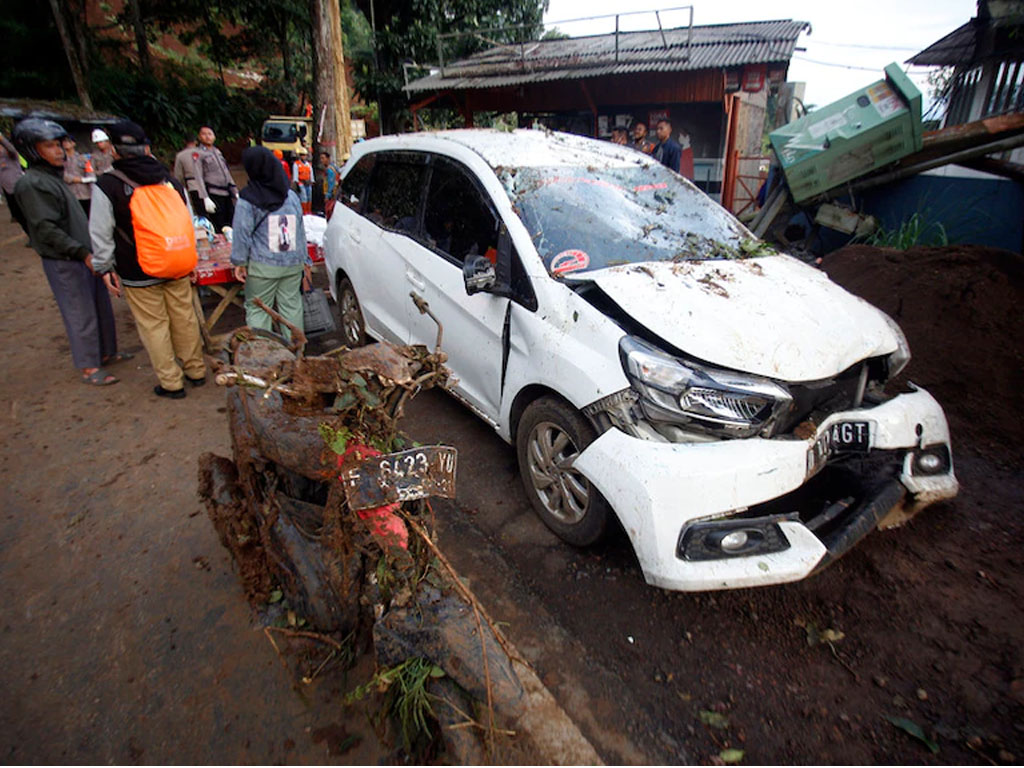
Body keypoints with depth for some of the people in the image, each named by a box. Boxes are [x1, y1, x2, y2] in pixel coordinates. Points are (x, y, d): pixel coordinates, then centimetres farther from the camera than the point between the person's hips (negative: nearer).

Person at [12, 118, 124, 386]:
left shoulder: (55, 178, 15)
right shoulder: (31, 184, -14)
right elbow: (47, 230, -20)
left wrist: (93, 249, 20)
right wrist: (83, 253, -23)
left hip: (85, 256, 9)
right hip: (64, 263, -9)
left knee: (102, 307, 15)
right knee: (81, 314, -3)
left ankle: (106, 352, 29)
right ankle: (89, 367, 6)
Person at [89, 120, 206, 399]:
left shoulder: (106, 186, -11)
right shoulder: (170, 180, 2)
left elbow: (101, 235, -7)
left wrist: (105, 269, 6)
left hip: (139, 273, -4)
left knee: (154, 326, 6)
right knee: (184, 318, 15)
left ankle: (171, 383, 15)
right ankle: (196, 371, 27)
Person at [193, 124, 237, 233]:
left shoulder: (218, 152, 19)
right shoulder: (198, 154, -1)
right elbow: (199, 178, -9)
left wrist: (235, 192, 17)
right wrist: (206, 198, -18)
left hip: (227, 194, 7)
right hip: (213, 195, -7)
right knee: (218, 228, -8)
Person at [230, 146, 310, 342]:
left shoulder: (247, 201, -8)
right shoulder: (291, 196, 6)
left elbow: (242, 233, -7)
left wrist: (240, 262, 1)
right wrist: (304, 260, 18)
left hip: (262, 266, -4)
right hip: (293, 263, 4)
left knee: (257, 309, 6)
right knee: (292, 306, 12)